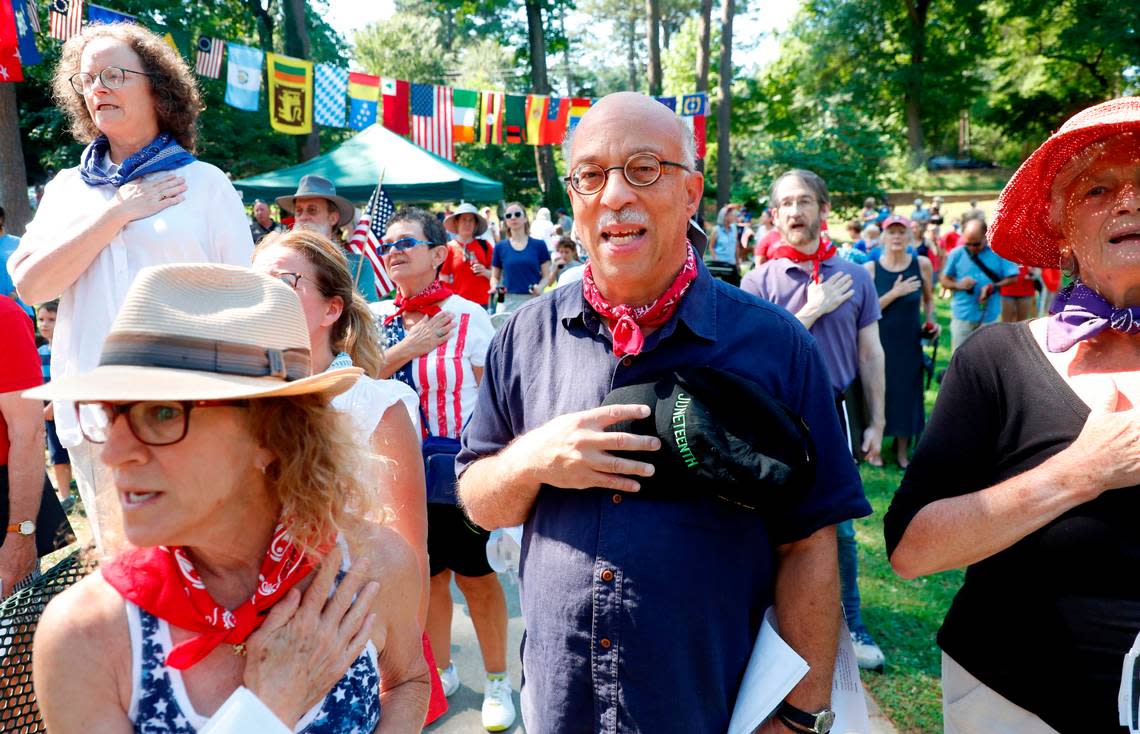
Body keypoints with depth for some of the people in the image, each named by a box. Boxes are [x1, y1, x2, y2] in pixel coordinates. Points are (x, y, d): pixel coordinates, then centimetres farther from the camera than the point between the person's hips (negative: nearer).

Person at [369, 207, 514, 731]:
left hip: (460, 462, -4)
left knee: (476, 575, 7)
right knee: (427, 574, 17)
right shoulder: (376, 318, 3)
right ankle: (441, 672, 38)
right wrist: (411, 345, -16)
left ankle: (497, 681, 26)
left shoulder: (469, 316, -8)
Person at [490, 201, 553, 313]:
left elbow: (546, 276, 6)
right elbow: (495, 276, 15)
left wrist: (540, 287, -14)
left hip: (533, 301, -1)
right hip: (508, 303, 1)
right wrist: (495, 286, -7)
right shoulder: (500, 247, 9)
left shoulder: (539, 245, 6)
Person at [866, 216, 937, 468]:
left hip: (909, 342, 1)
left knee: (907, 393, 9)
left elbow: (928, 298, 14)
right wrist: (894, 293, -20)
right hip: (879, 341, -1)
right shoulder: (870, 268, -7)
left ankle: (903, 449, 26)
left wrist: (930, 320, -1)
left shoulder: (922, 264, -3)